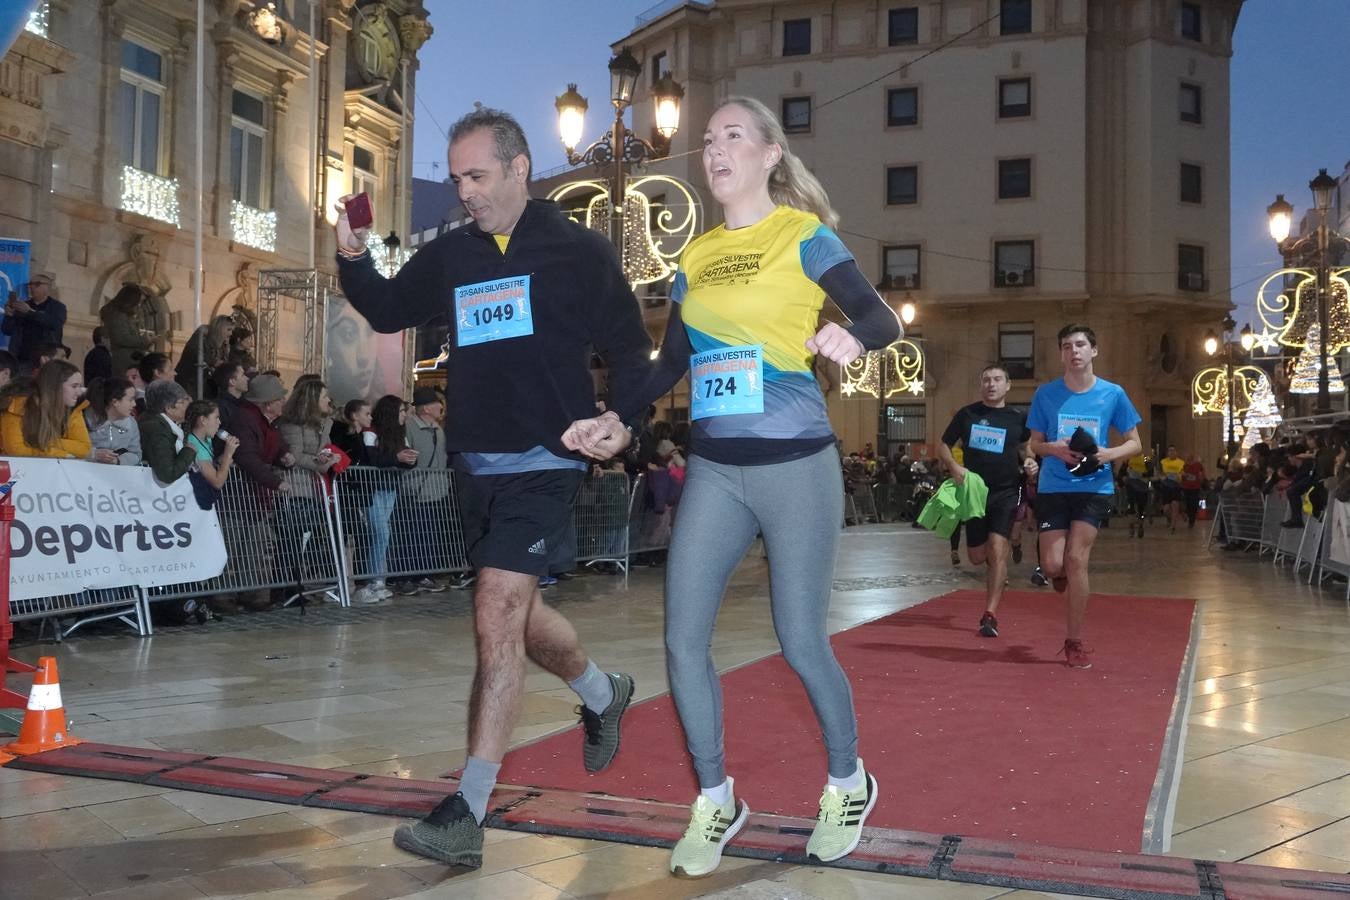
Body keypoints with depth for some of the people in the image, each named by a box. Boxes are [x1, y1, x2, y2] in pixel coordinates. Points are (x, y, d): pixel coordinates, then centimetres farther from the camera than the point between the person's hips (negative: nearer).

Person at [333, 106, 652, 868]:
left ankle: (467, 817, -12)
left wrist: (620, 424, -16)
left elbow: (629, 349, -1)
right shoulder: (451, 255, 9)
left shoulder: (580, 251, -4)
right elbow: (387, 311, 15)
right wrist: (354, 258, -4)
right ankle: (603, 694, 47)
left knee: (497, 619, -15)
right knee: (516, 616, 18)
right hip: (474, 468, 6)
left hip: (543, 466, -6)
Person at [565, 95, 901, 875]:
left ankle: (848, 783, 27)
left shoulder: (803, 235, -4)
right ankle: (716, 803, 18)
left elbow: (884, 319, -12)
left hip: (794, 466, -5)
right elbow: (672, 362, 18)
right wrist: (619, 421, 8)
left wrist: (852, 336, -34)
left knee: (802, 644, 1)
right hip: (713, 470, 5)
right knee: (684, 640, 0)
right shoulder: (695, 259, 11)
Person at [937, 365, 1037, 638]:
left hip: (1006, 491, -2)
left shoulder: (1018, 418, 2)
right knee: (977, 557, 8)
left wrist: (1029, 463, -2)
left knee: (997, 550, -16)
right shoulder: (967, 414, 2)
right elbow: (943, 446, 8)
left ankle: (990, 615, -10)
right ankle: (999, 571, 45)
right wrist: (954, 466, -12)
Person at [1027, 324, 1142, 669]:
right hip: (1053, 487, 1)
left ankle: (1075, 643, 2)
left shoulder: (1113, 394, 0)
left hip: (1094, 487, -1)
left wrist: (1109, 454, -15)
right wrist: (1055, 449, -14)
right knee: (1053, 565, -7)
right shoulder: (1046, 394, 2)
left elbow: (1133, 443, 6)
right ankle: (1064, 577, 35)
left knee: (1076, 559, -12)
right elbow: (1034, 443, 8)